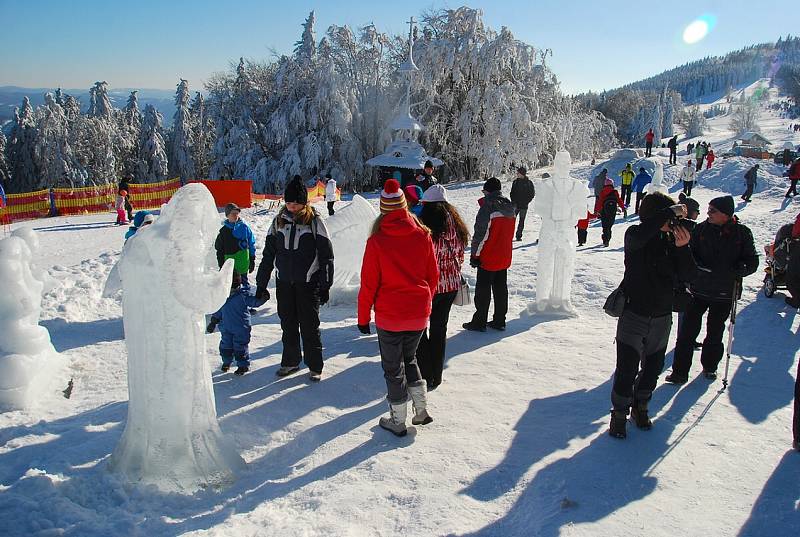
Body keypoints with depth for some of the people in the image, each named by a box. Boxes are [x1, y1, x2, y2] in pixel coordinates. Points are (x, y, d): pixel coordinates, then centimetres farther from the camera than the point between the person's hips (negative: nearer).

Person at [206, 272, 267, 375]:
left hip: (241, 329, -5)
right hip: (226, 328, 5)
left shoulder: (243, 296, -13)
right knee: (226, 346, 15)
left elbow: (254, 302, -14)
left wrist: (262, 298, -34)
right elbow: (219, 311, 14)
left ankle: (243, 365, 16)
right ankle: (226, 362, 37)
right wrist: (213, 321, 16)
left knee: (240, 347, 2)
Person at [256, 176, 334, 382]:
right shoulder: (279, 221, 6)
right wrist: (261, 284, 9)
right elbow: (268, 254, 11)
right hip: (284, 283, 4)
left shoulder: (314, 221, -5)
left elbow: (326, 255, -4)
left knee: (309, 326, 2)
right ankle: (290, 361, 30)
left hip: (308, 283, -4)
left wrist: (325, 285, -7)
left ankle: (315, 366, 15)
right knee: (288, 325, 14)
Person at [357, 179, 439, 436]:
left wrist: (363, 317, 2)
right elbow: (433, 276, 4)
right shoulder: (423, 235, -5)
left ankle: (397, 421, 22)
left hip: (389, 317, -3)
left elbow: (368, 284, -9)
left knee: (393, 367, 12)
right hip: (419, 315, 3)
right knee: (409, 358, 25)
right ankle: (421, 408, 21)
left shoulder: (377, 241, -14)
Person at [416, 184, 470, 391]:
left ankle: (425, 378, 11)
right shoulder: (457, 226, 2)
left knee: (420, 329, 10)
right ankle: (436, 378, 26)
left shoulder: (424, 226, -18)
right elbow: (460, 256, 11)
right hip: (451, 285, 6)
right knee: (439, 329, 17)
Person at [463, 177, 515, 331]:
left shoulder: (487, 208, -17)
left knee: (483, 290, 1)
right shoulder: (510, 209, 7)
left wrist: (474, 255, -10)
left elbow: (480, 235, -17)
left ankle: (479, 322, 7)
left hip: (488, 258, -7)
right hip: (504, 258, 7)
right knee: (501, 289, 14)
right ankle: (499, 321, 20)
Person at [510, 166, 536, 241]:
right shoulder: (515, 182, 6)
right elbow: (512, 193, 11)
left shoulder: (529, 183, -2)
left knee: (521, 221, 5)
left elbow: (532, 194, 2)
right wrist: (513, 201, -3)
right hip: (515, 205, 1)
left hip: (524, 206, -1)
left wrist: (526, 202, -7)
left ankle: (519, 236, 12)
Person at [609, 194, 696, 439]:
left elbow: (688, 276, -7)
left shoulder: (672, 240, -1)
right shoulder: (635, 235, -11)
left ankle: (640, 407, 38)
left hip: (662, 317, 4)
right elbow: (639, 236, -38)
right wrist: (670, 212, -31)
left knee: (653, 368, 17)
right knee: (627, 369, -2)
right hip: (634, 314, -4)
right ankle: (620, 413, 16)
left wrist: (683, 248, -22)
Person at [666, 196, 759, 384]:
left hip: (725, 293, 0)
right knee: (688, 330, -2)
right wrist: (703, 268, -21)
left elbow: (752, 262, -2)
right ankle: (680, 371, 4)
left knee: (715, 332, 15)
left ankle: (710, 366, 35)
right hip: (699, 289, 0)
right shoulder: (701, 229, -4)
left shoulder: (742, 233, -4)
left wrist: (736, 270, -22)